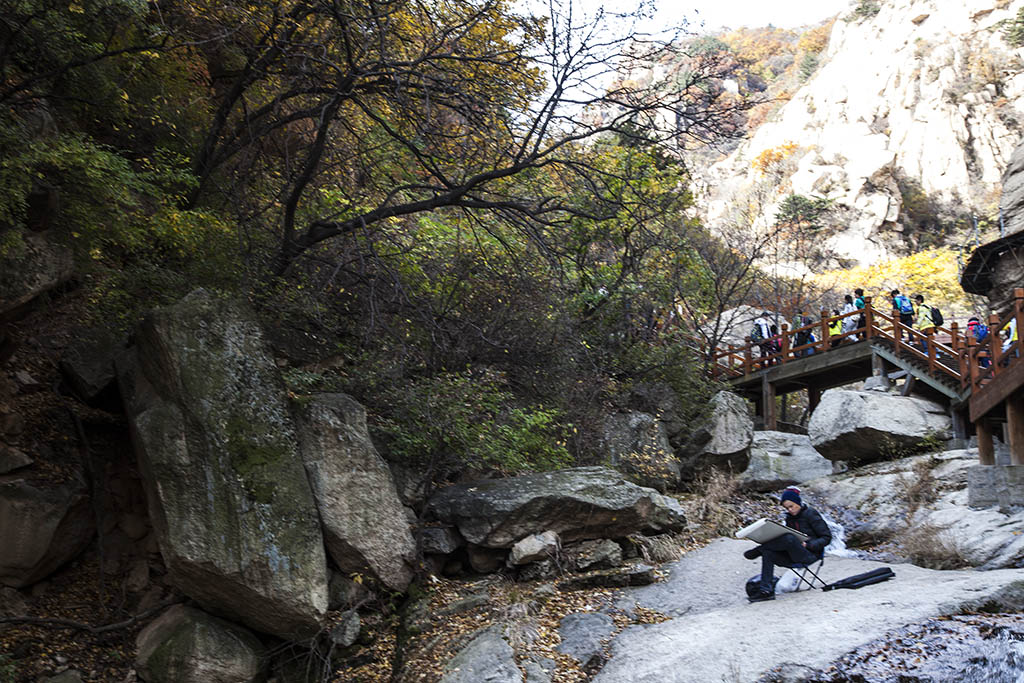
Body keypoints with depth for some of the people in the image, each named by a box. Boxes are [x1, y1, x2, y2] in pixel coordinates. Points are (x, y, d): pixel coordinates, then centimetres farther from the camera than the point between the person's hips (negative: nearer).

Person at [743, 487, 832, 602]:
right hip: (793, 555, 7)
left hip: (810, 554, -7)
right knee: (768, 553, -22)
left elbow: (827, 537, -6)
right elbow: (785, 535, 21)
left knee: (789, 538, -37)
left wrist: (808, 545, -21)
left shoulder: (811, 514, -4)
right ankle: (766, 590, -30)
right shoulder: (789, 517, 16)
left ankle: (758, 550, -19)